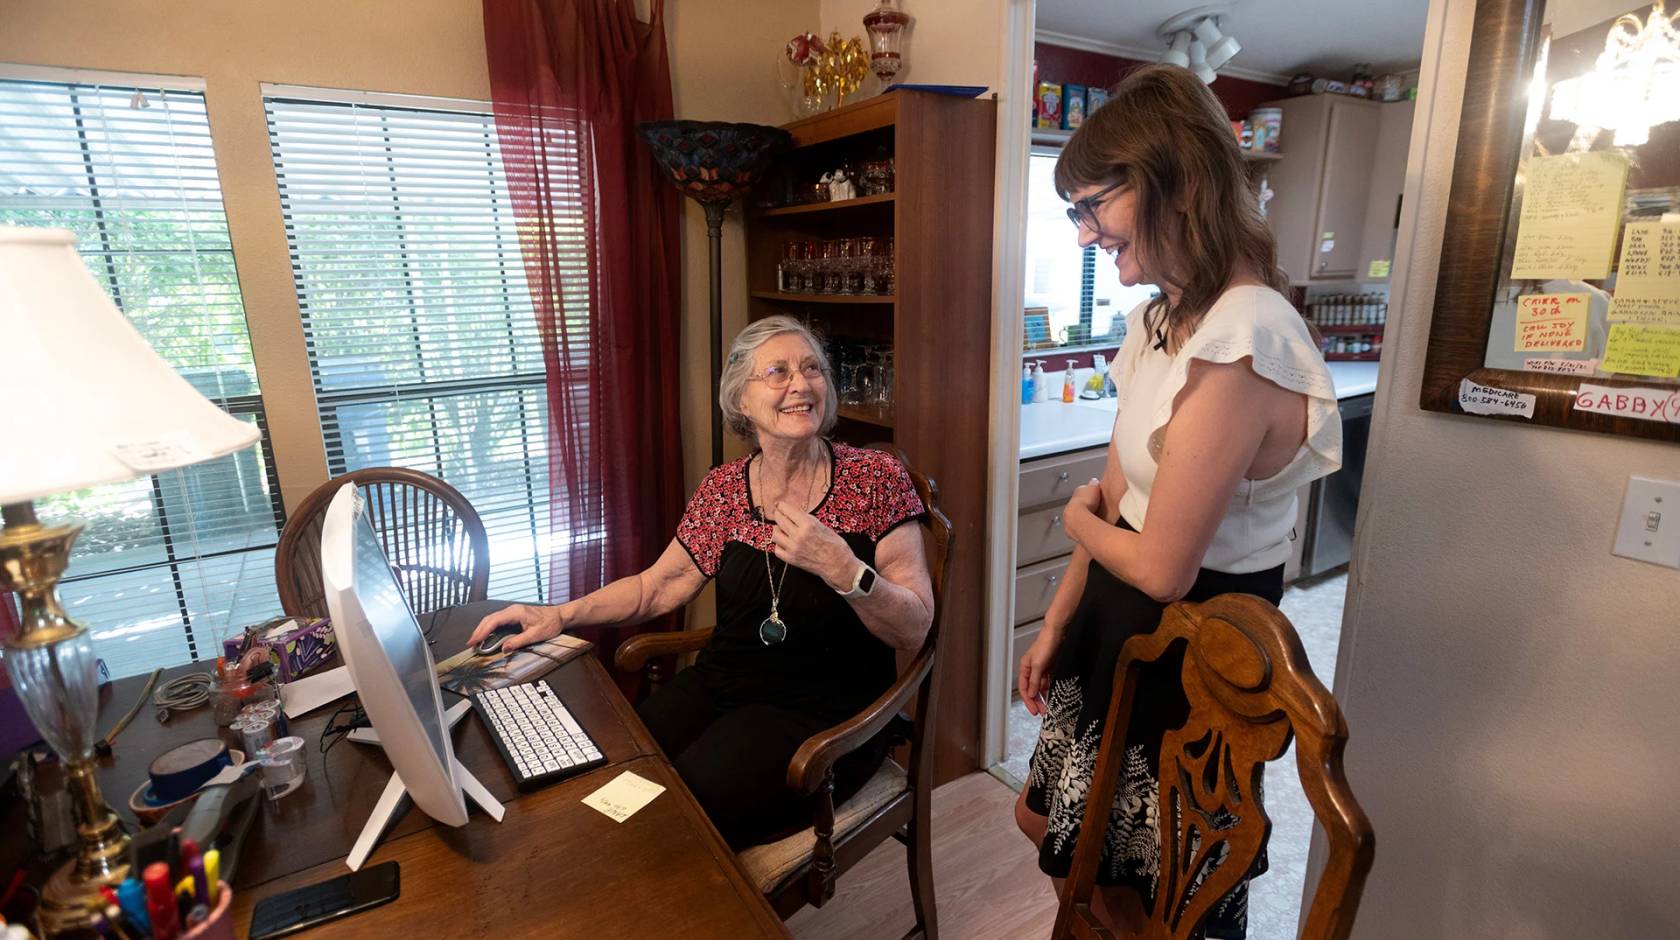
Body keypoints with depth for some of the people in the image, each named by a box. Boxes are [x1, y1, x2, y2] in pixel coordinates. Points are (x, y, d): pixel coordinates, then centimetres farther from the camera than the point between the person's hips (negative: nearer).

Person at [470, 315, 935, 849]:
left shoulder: (875, 479, -9)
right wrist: (560, 615, 2)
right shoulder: (724, 488, 3)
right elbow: (659, 585, 14)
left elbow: (914, 629, -11)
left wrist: (843, 569, -28)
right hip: (719, 686, 4)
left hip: (822, 714, -4)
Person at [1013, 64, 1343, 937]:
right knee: (1044, 820, 24)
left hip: (1194, 642, -8)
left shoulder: (1239, 346, -28)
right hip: (1127, 618, 9)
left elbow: (1163, 567, -25)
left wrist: (1078, 520, -3)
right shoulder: (1163, 318, 3)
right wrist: (1054, 625, 10)